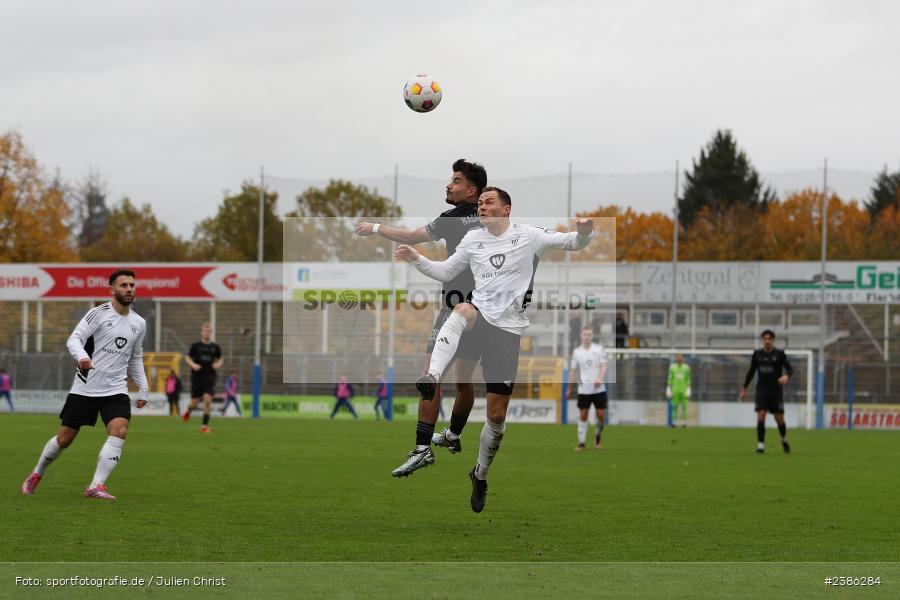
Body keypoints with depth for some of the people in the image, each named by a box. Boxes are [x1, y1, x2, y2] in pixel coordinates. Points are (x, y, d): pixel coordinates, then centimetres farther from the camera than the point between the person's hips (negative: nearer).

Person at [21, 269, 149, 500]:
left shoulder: (139, 323, 9)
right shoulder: (99, 314, -7)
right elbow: (74, 339, -17)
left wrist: (142, 389, 16)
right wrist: (81, 356, -38)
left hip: (116, 390, 3)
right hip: (85, 388, -3)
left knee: (119, 430, -23)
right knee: (64, 438, 5)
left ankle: (95, 487, -22)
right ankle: (36, 474, 32)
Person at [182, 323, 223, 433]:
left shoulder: (215, 347, 4)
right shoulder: (195, 345, 0)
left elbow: (220, 358, 19)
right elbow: (187, 358, 7)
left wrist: (218, 364, -2)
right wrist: (193, 365, -12)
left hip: (209, 377, 0)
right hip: (197, 377, 0)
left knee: (207, 399, -16)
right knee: (195, 402, 3)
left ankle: (205, 425, -7)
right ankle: (189, 411, 41)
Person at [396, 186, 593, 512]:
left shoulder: (527, 236, 0)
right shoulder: (473, 239, 9)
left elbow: (572, 243, -1)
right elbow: (445, 272, 19)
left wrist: (584, 233, -24)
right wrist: (416, 259, 3)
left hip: (508, 328, -1)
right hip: (480, 314, 1)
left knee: (497, 415, 1)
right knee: (462, 309, -40)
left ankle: (480, 474, 24)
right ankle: (432, 378, -56)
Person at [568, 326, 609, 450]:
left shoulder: (599, 349, 1)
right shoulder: (576, 351, 4)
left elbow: (603, 365, -6)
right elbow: (572, 370, 9)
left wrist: (600, 378, -24)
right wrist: (570, 388, 11)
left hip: (598, 389, -1)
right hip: (583, 390, 1)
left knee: (601, 415, 0)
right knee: (582, 416, 0)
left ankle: (598, 435, 27)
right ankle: (581, 443, 5)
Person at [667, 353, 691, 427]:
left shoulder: (686, 368, 4)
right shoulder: (672, 367, 4)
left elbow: (688, 379, 6)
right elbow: (670, 379, 7)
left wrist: (688, 389, -1)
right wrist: (669, 388, 2)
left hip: (684, 390, 0)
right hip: (675, 390, 0)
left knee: (684, 407, -2)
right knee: (675, 406, -1)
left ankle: (684, 422, 1)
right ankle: (674, 422, 3)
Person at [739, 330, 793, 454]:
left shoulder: (780, 354, -3)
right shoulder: (757, 354, 5)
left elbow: (790, 369, -5)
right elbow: (751, 372, 16)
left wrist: (786, 376, -29)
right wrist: (744, 388, 16)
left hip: (776, 391, -1)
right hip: (761, 391, 1)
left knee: (779, 419, 2)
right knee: (761, 415, -14)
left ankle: (784, 440, 30)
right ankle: (760, 445, -11)